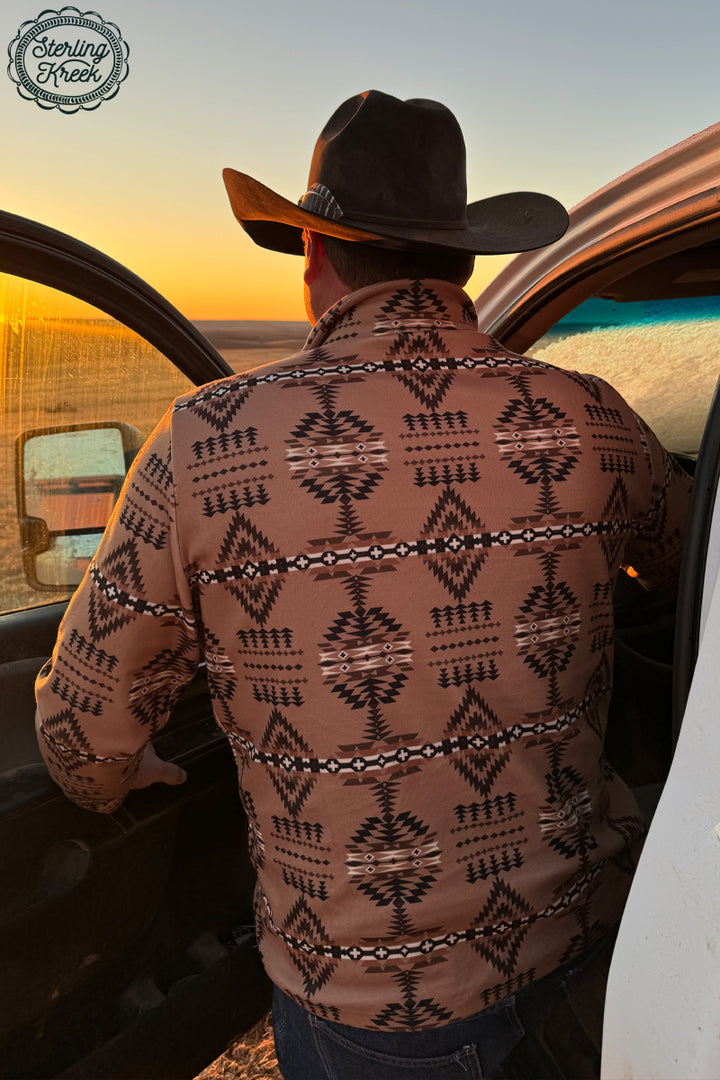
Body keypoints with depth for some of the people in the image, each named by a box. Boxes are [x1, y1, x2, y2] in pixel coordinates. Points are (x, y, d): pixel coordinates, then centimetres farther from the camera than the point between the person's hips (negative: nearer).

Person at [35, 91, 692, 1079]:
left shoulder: (206, 444, -20)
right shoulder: (589, 422, -11)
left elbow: (88, 729, -9)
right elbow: (690, 565, 12)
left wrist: (115, 778, 15)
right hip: (593, 928, 3)